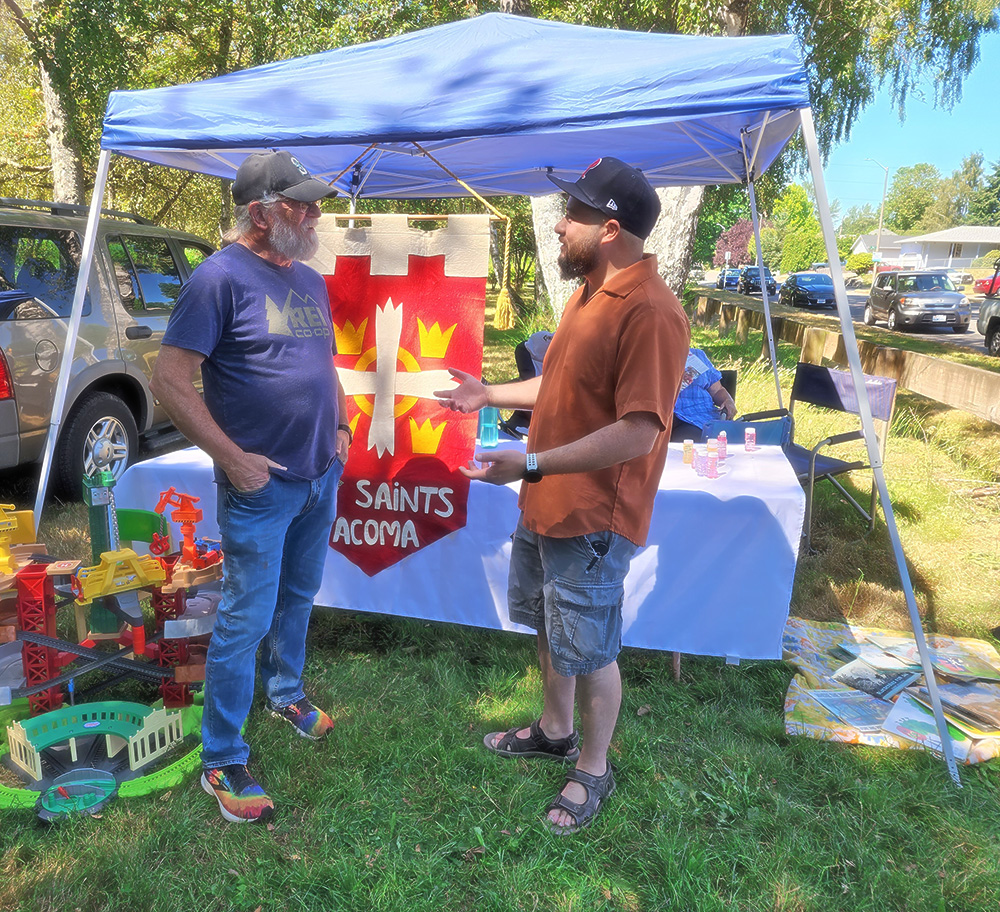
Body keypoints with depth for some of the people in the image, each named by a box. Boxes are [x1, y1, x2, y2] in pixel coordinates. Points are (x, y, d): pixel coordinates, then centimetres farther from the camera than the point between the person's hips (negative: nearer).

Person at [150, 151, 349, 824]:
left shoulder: (310, 281, 10)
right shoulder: (221, 277, -14)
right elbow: (170, 380, -17)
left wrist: (341, 427, 10)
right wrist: (234, 459, -18)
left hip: (322, 476, 8)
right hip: (262, 485, -7)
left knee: (299, 597, 21)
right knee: (247, 619, 1)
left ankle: (286, 693, 44)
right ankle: (222, 760, 16)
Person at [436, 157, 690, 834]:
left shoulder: (650, 312, -24)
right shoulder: (589, 292, 8)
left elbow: (637, 431, -29)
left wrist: (531, 464, -29)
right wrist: (490, 395, 14)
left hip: (592, 519, -10)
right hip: (545, 503, 10)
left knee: (590, 651, 7)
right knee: (549, 625, 24)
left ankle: (593, 770, 30)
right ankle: (555, 729, 46)